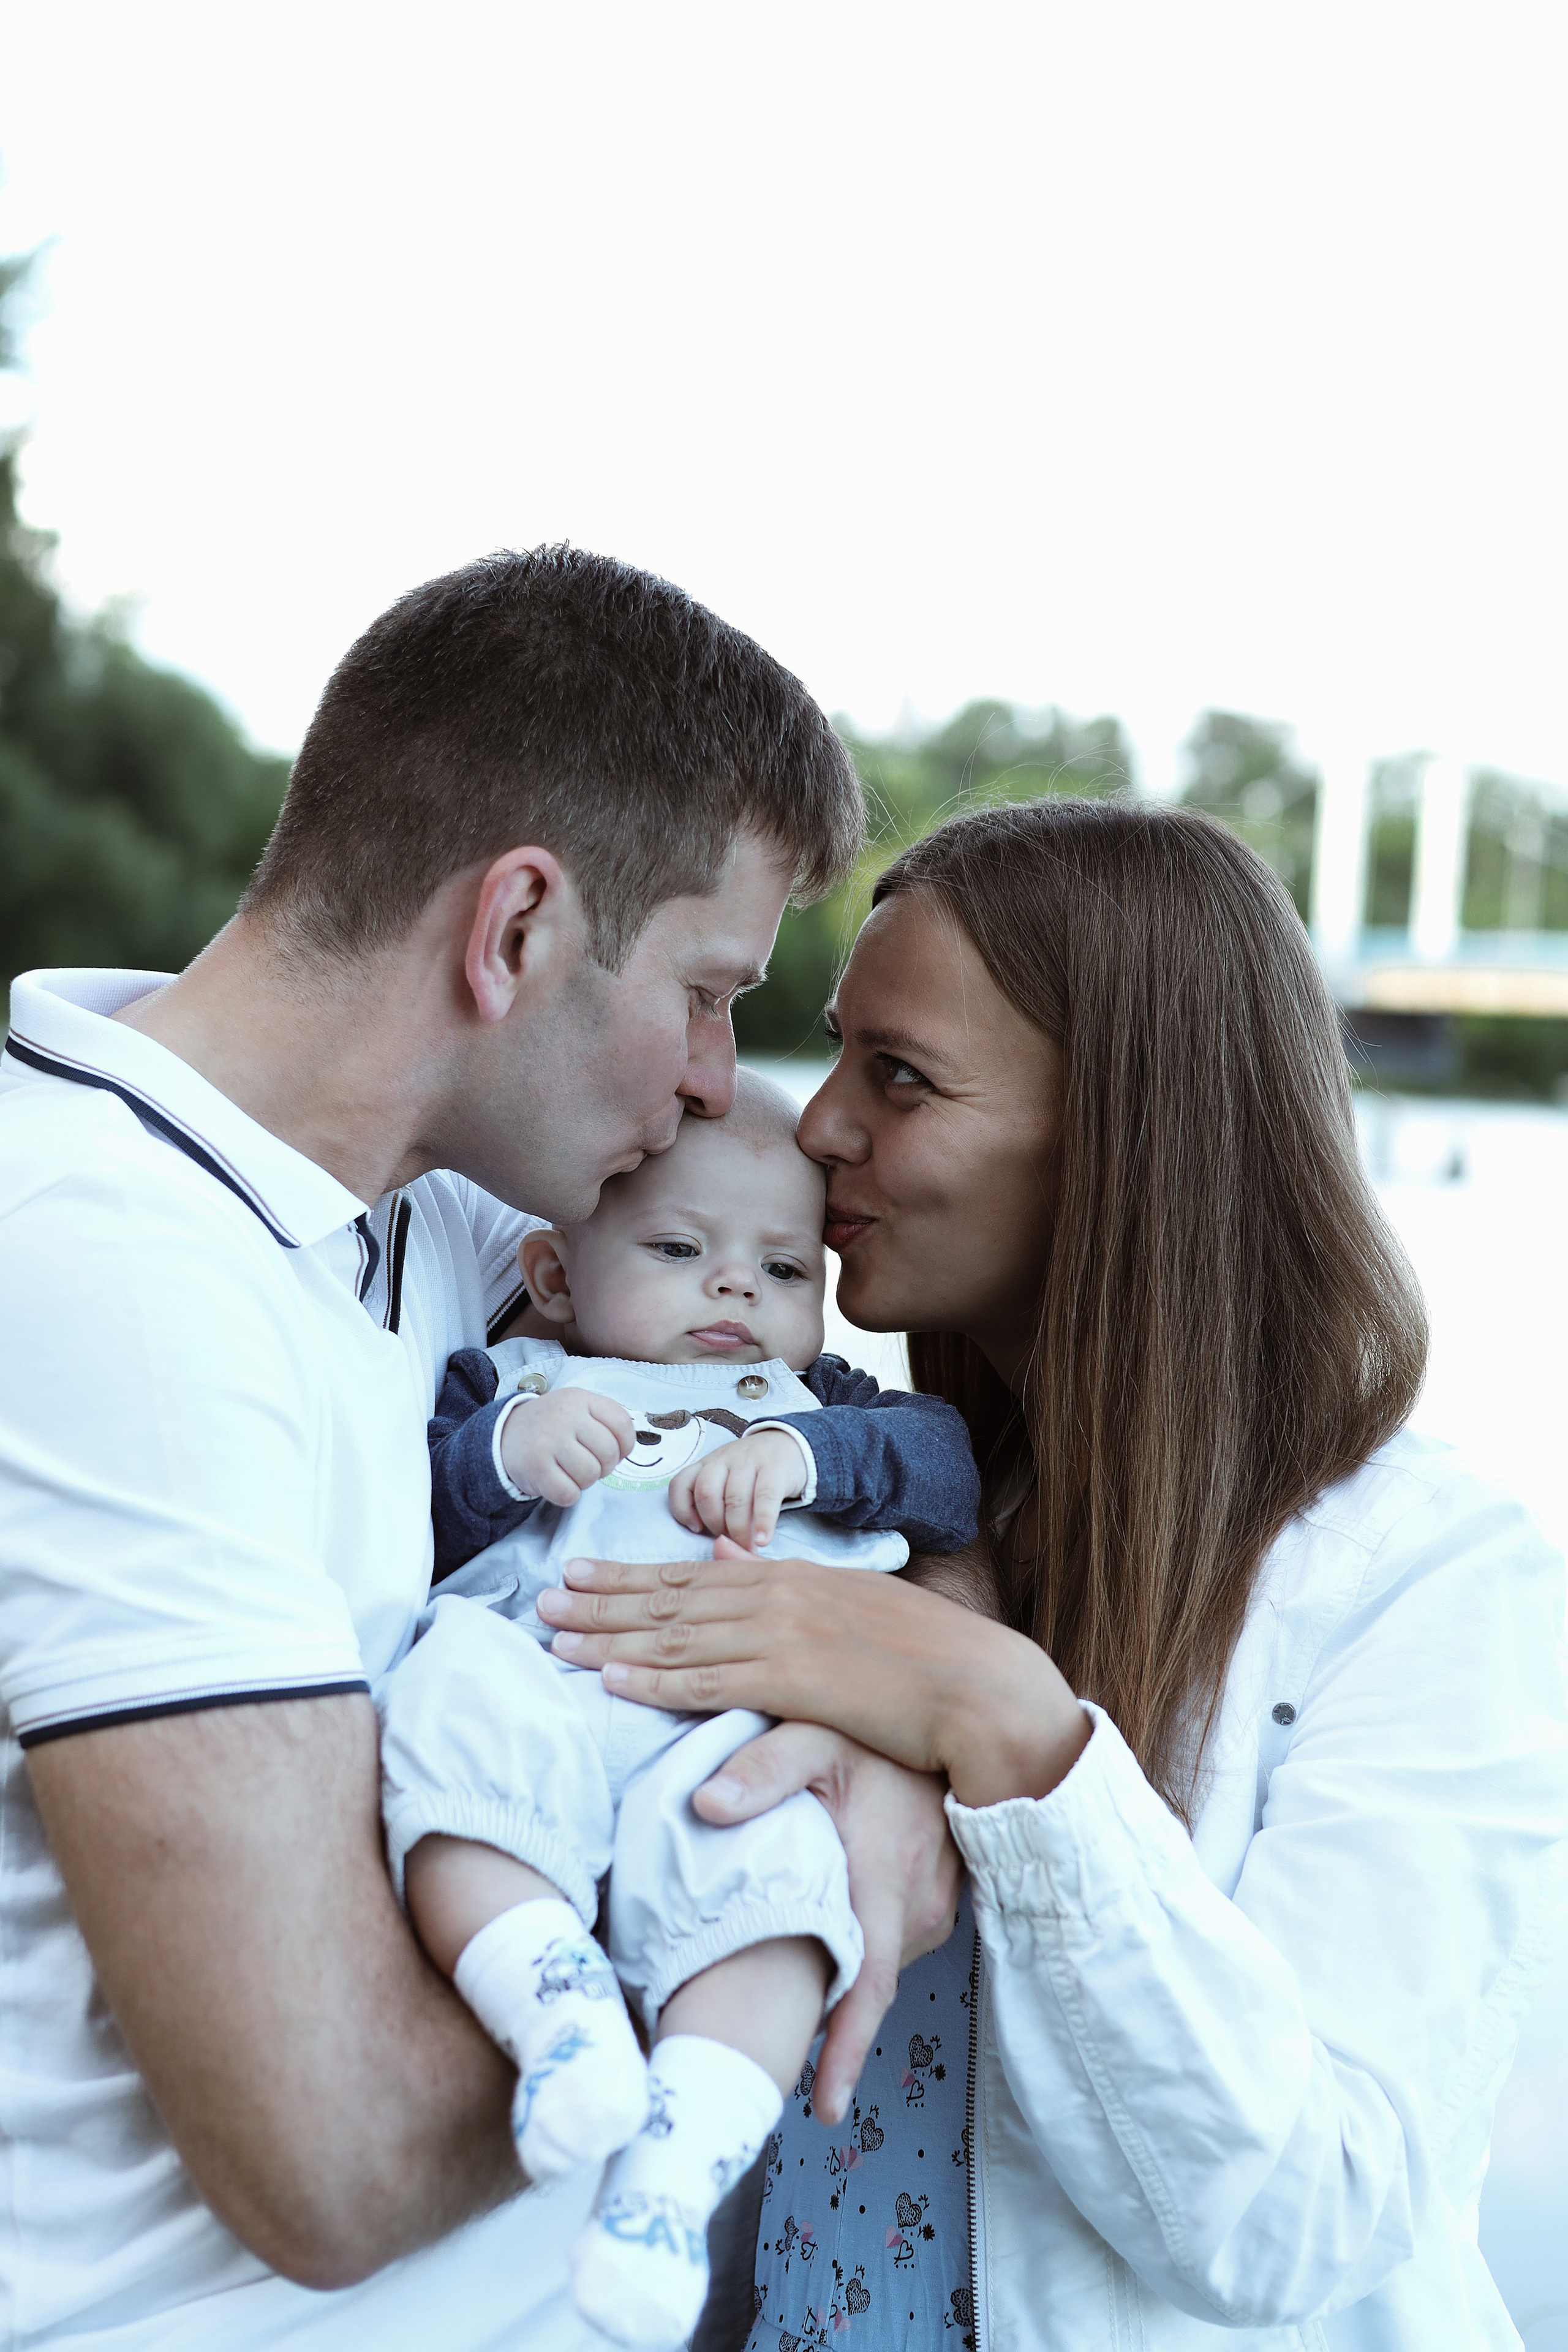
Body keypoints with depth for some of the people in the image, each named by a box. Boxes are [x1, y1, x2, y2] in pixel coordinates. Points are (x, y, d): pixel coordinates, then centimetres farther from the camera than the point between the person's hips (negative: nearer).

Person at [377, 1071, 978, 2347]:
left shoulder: (818, 1401, 37)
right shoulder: (509, 1382, 31)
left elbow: (946, 1466, 16)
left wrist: (806, 1451, -1)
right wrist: (501, 1453, -4)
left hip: (733, 1726, 0)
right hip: (532, 1684, 0)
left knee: (764, 1860, -34)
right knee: (452, 1708, -36)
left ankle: (678, 2167, -39)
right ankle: (559, 2005, -42)